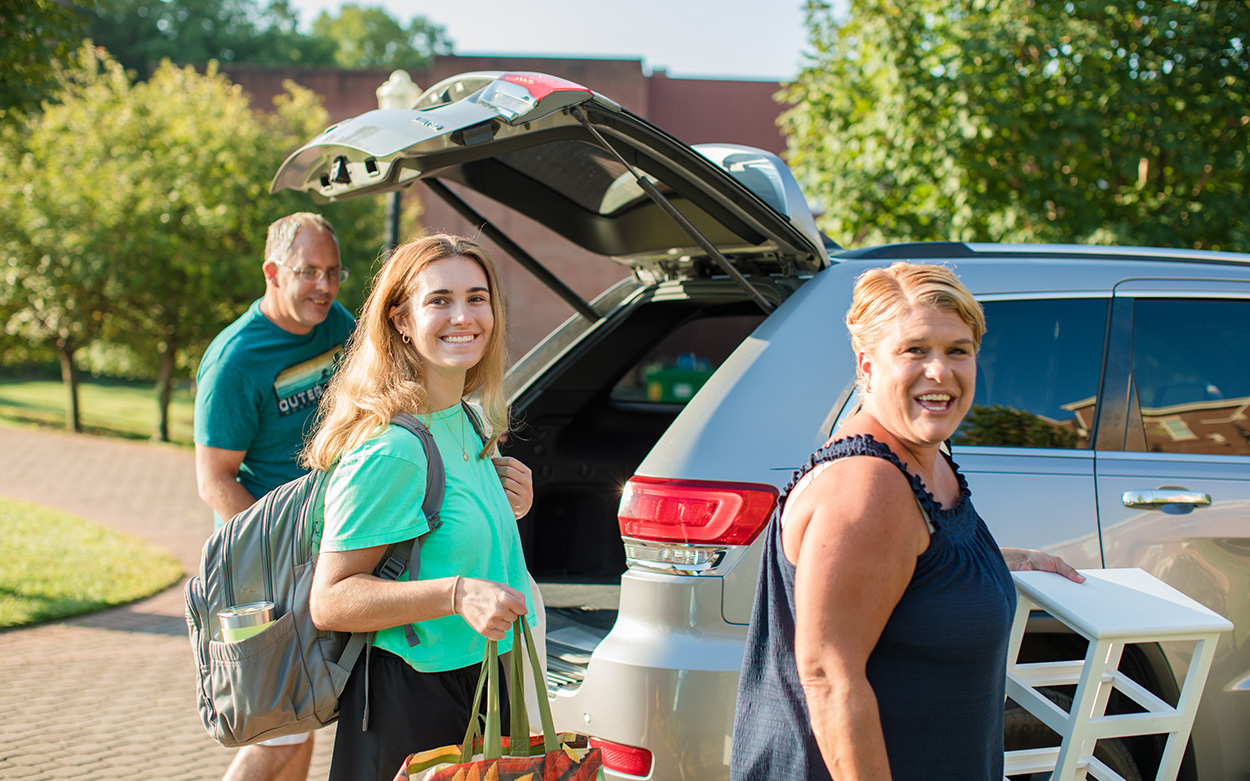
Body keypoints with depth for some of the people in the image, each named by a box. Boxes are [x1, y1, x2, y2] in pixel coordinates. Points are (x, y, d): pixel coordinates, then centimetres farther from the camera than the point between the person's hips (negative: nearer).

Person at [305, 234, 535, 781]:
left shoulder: (465, 422, 8)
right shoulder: (391, 448, -20)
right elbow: (329, 601, -21)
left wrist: (507, 507, 9)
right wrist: (457, 595, -30)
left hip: (481, 689, 9)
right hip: (411, 710, -9)